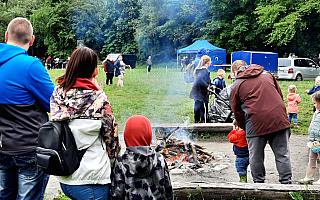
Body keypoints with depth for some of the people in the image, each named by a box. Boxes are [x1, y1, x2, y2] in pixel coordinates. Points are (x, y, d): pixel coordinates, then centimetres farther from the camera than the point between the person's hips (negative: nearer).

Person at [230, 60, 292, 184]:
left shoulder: (236, 85, 8)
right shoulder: (267, 75, 19)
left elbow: (237, 111, 10)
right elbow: (280, 96, 22)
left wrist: (244, 127, 22)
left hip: (256, 122, -3)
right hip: (279, 119, 4)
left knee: (256, 155, 12)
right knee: (282, 154, 10)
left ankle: (259, 182, 20)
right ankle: (286, 182, 12)